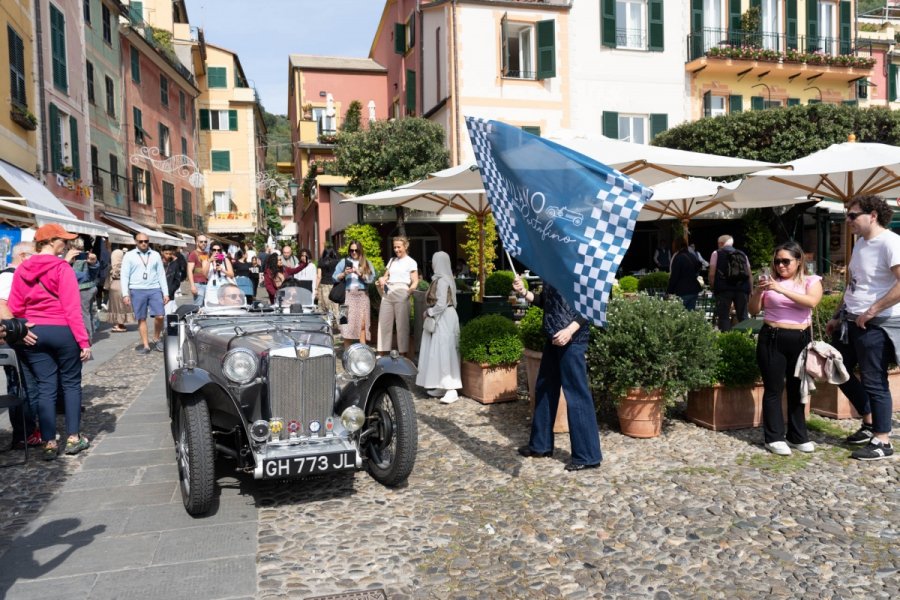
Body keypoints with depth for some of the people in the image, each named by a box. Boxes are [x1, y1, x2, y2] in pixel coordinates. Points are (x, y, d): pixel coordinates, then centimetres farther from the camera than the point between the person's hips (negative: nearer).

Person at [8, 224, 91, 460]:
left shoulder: (21, 270, 6)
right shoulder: (61, 267, -10)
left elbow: (15, 308, 7)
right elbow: (72, 308, -15)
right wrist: (84, 341, -13)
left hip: (34, 334, 5)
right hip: (62, 332, -4)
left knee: (45, 388, 8)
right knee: (71, 384, 10)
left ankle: (49, 444, 9)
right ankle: (73, 438, 12)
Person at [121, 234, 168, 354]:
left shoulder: (155, 255, 10)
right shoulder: (129, 255, 4)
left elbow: (161, 274, 10)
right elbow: (124, 276, 1)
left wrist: (165, 293, 6)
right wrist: (125, 294, -7)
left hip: (154, 290, 1)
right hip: (137, 291, -1)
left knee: (159, 316, -8)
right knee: (141, 319, 3)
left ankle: (156, 339, 15)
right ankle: (145, 345, 10)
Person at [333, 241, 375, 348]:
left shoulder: (367, 263, 13)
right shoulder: (344, 262, 10)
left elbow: (371, 278, 2)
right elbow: (335, 277, 6)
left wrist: (360, 273, -11)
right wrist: (344, 274, -11)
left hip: (362, 295, 1)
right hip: (348, 295, -1)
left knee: (362, 324, -2)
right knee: (348, 324, -5)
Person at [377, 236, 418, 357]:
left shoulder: (411, 262, 4)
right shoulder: (392, 260, 22)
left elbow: (415, 281, -3)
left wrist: (412, 288, -24)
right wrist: (382, 279, 2)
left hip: (401, 294, -6)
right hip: (387, 294, 6)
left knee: (402, 324, -5)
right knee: (384, 323, 4)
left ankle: (403, 353, 0)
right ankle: (383, 351, 10)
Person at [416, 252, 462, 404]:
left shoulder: (441, 281, -17)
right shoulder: (441, 278, 13)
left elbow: (441, 304, -21)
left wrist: (429, 313, -8)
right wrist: (430, 312, 9)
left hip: (443, 319, -10)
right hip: (441, 319, 10)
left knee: (444, 352, -10)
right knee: (438, 352, 12)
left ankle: (451, 390, -10)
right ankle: (442, 385, 17)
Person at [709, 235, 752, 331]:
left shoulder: (716, 254, 8)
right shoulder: (742, 254, 20)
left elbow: (712, 274, -2)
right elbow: (749, 275, 14)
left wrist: (713, 288, 8)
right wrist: (751, 291, 16)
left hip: (724, 289, -3)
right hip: (742, 289, 3)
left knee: (723, 317, -1)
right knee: (743, 317, 9)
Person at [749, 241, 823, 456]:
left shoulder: (811, 281, 3)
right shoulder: (769, 279, 4)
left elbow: (811, 302, -19)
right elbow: (754, 311, 3)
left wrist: (781, 289, -27)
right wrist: (759, 290, -15)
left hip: (800, 340, 1)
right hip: (771, 339, -1)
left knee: (797, 388, 10)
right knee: (774, 388, 0)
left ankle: (797, 436, 23)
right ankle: (774, 437, 7)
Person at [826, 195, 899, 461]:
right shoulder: (860, 243, 11)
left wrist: (871, 312, -23)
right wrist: (838, 316, 18)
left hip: (876, 325, -9)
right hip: (851, 321, 10)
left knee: (873, 382, -1)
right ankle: (869, 423, 33)